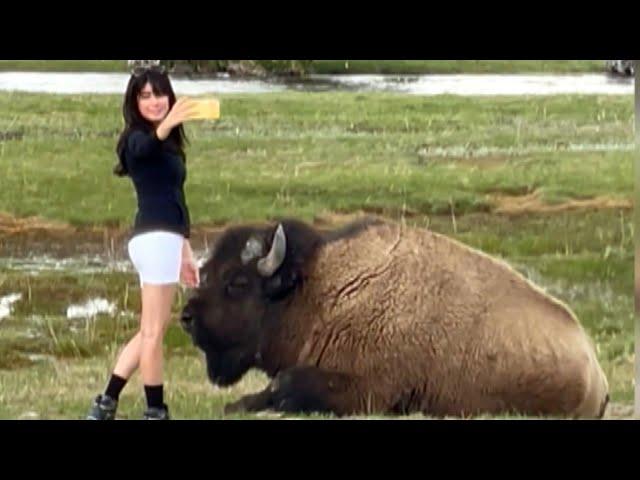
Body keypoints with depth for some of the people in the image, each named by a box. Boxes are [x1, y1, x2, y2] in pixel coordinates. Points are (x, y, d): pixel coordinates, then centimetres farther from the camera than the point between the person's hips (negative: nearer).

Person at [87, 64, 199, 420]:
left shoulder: (168, 144, 20)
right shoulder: (138, 138, -7)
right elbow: (142, 148, -35)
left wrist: (185, 252, 27)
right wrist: (165, 125, -56)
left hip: (164, 240, 10)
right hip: (155, 239, -10)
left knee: (151, 331, 13)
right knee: (153, 331, -5)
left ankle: (106, 405, 15)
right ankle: (156, 411, -1)